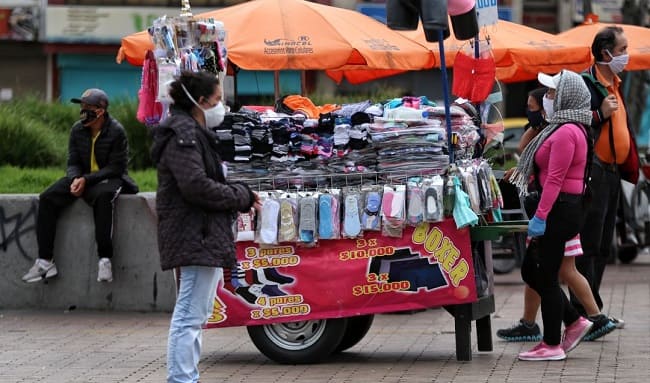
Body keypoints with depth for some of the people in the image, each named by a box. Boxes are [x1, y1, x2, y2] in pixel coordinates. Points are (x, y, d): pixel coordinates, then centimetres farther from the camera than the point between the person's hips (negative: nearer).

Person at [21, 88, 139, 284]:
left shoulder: (116, 131, -14)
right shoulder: (77, 130, 2)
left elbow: (116, 167, -15)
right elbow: (73, 162, 6)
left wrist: (86, 180, -24)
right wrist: (75, 179, -18)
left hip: (109, 179, -6)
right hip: (82, 178, 6)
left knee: (103, 196, -41)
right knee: (47, 198, -16)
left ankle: (105, 260, -39)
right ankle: (45, 261, -16)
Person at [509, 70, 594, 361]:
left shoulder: (566, 132, -17)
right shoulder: (574, 129, 16)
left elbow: (554, 179, -22)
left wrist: (541, 216, -23)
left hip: (560, 210, -11)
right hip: (564, 209, 11)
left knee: (546, 276, -3)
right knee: (531, 271, 15)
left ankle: (552, 345, 4)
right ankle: (574, 322, 19)